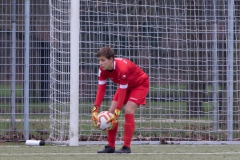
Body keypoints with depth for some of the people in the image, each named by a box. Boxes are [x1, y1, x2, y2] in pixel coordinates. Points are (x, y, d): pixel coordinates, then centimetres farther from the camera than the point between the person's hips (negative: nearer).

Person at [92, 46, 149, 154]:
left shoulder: (122, 69, -39)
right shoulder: (103, 69, -17)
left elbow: (122, 92, -36)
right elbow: (101, 89, -18)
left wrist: (117, 113, -36)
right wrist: (95, 110, -27)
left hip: (140, 84, -8)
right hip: (125, 86, 8)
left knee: (128, 110, -24)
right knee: (111, 112, -3)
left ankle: (126, 147, -20)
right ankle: (111, 146, 5)